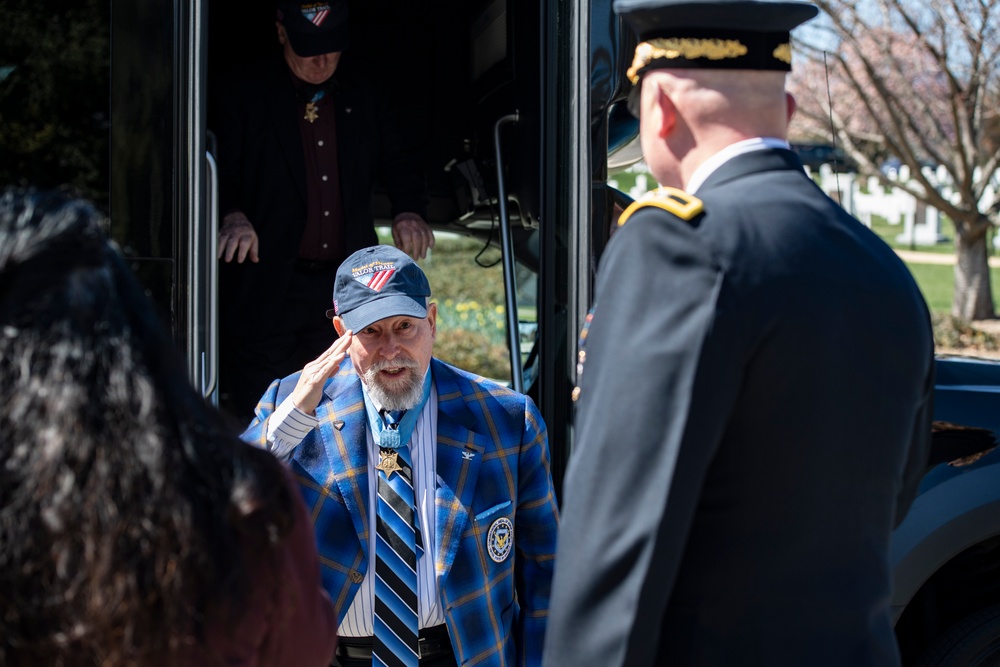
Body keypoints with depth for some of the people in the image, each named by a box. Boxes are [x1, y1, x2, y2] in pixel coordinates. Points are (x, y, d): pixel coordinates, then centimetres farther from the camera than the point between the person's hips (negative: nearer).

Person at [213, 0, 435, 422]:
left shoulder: (363, 97, 11)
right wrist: (232, 215, -27)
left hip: (344, 288, 4)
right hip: (267, 287, -4)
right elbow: (217, 170, -7)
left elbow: (401, 157, 19)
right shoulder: (241, 95, -2)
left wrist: (409, 209, -1)